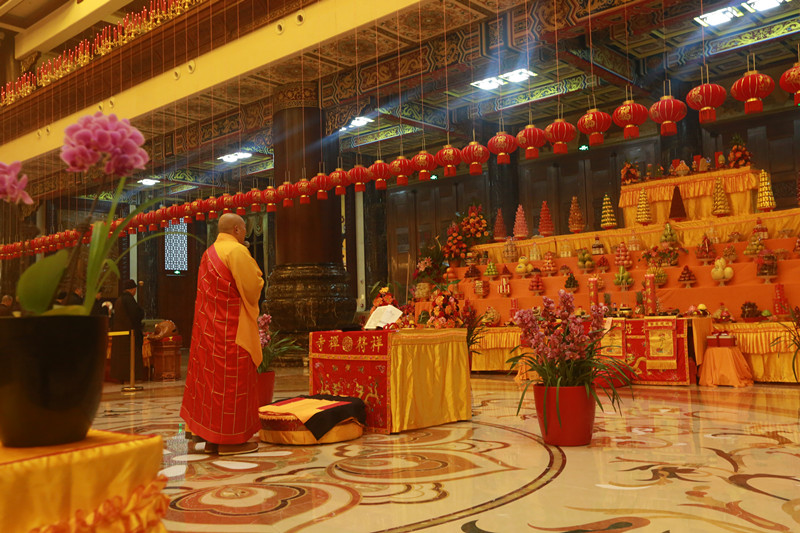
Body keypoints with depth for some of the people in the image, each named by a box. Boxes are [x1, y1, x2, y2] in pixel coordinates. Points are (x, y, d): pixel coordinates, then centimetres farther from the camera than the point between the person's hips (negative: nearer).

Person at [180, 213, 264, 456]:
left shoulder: (209, 252, 15)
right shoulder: (237, 251, -13)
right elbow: (252, 287, -17)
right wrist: (257, 274, 3)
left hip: (209, 325, 9)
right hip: (232, 328, -9)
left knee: (210, 376, 11)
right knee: (232, 379, -4)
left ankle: (211, 437, 17)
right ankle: (230, 439, -1)